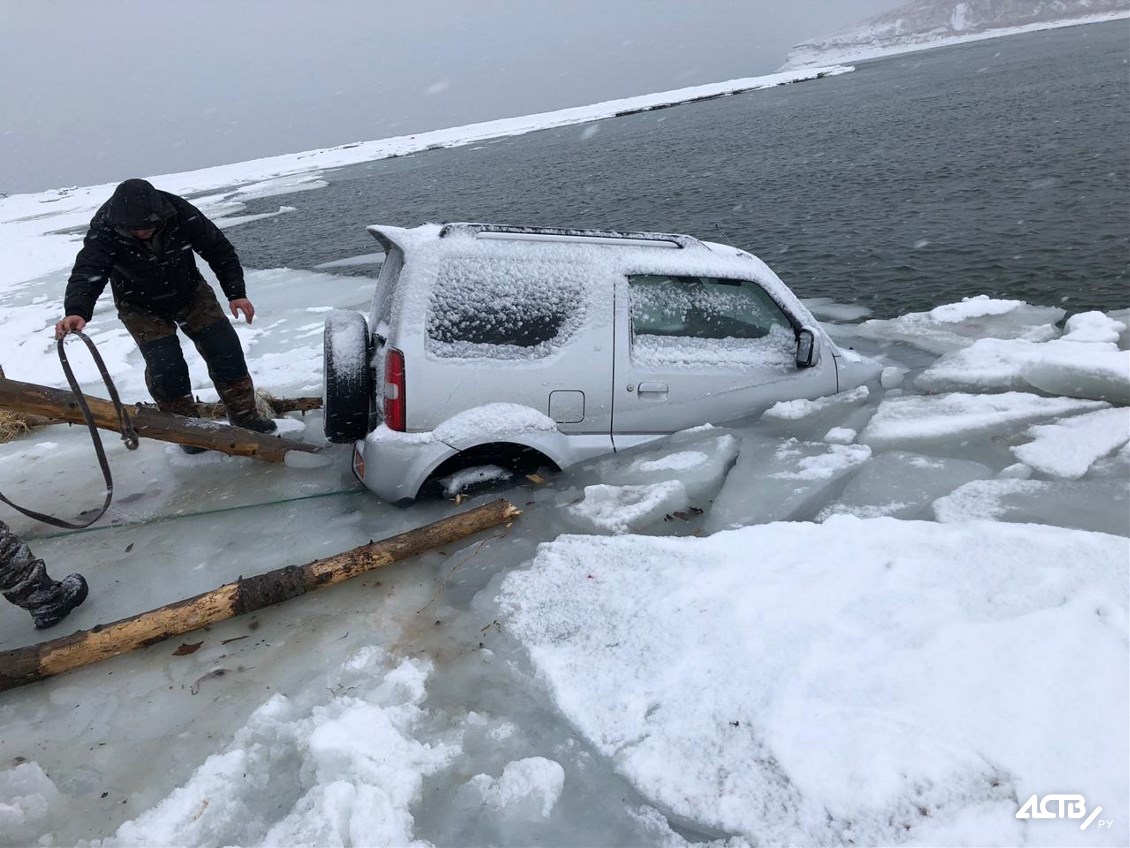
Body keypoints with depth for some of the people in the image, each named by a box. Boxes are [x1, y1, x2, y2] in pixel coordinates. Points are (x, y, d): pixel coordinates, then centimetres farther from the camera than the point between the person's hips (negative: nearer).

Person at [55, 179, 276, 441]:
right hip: (141, 307, -2)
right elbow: (87, 272, -43)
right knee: (165, 367, -16)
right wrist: (76, 311, -62)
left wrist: (236, 293, -17)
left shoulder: (181, 213, -27)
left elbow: (219, 250, -14)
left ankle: (245, 416, 13)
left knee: (225, 350, -4)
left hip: (191, 293, 2)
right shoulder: (104, 231, -30)